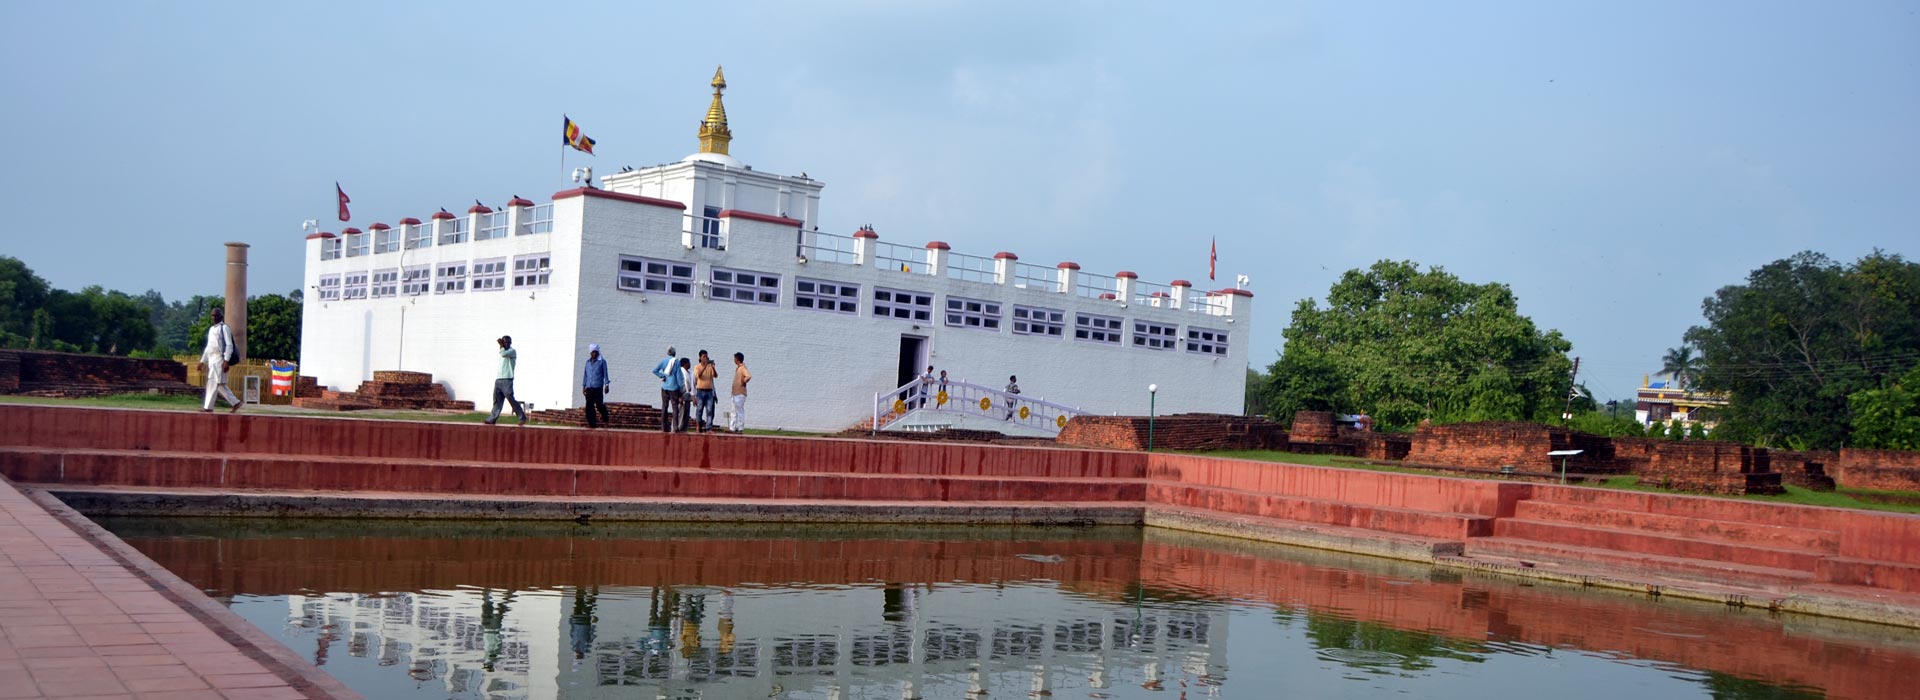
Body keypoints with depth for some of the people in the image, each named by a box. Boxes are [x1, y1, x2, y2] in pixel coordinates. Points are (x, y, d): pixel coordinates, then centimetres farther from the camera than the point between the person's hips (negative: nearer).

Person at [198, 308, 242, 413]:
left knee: (213, 383, -9)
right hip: (211, 359, 8)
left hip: (219, 359, -8)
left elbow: (229, 345, -13)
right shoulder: (211, 329, 19)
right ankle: (235, 403, 12)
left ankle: (208, 407, -7)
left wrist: (226, 361, -22)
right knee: (220, 385, 7)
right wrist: (203, 361, 21)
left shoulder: (224, 328, -6)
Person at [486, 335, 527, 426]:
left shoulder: (512, 351, -4)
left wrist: (501, 344, -10)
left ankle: (522, 417, -7)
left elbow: (504, 354, -23)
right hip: (498, 380, 8)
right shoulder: (503, 351, 21)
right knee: (497, 400, 6)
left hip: (507, 380, -8)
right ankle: (492, 419, 7)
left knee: (511, 399, -12)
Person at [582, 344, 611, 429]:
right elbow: (585, 375, 19)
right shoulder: (588, 362, 14)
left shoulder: (602, 361, 0)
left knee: (599, 404, -7)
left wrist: (606, 385, -5)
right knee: (589, 406, -1)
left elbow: (605, 374, 0)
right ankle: (592, 423, 2)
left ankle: (606, 418, 18)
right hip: (589, 387, 5)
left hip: (598, 387, -5)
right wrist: (583, 386, 17)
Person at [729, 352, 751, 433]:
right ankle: (732, 428, 17)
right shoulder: (738, 368, 15)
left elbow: (748, 376, -32)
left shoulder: (743, 368, -16)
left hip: (740, 393, -10)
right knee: (734, 411, 12)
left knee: (740, 411, -5)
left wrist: (743, 382, -17)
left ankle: (740, 428, -2)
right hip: (735, 393, 10)